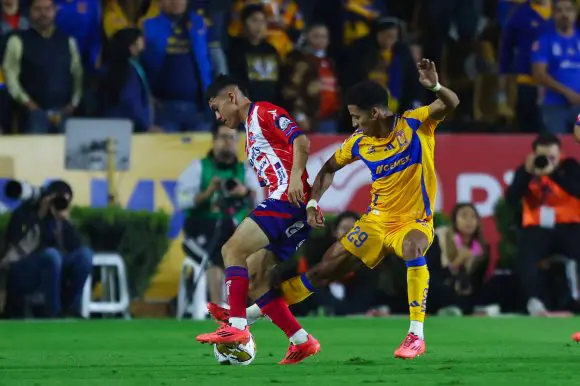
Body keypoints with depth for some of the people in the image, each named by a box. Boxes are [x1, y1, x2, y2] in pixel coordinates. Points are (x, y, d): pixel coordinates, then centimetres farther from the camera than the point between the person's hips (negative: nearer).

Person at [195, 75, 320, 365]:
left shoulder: (264, 112, 0)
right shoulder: (251, 132, 29)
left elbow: (300, 140, -14)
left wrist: (295, 177, -26)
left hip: (289, 199, -10)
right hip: (280, 201, 10)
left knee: (233, 249, -18)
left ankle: (237, 327, -23)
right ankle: (301, 341, 3)